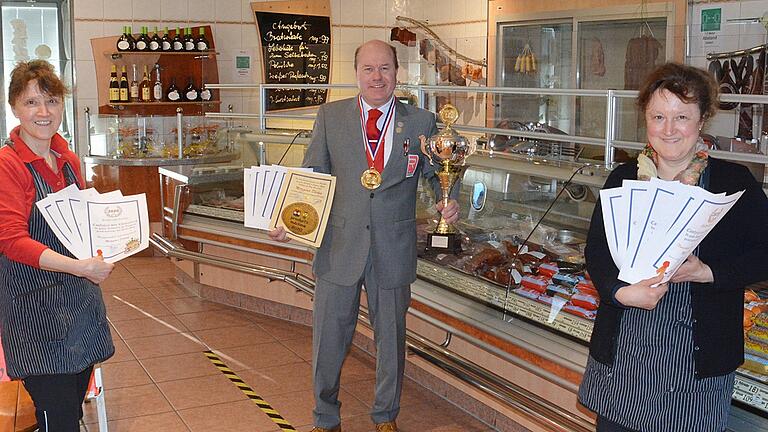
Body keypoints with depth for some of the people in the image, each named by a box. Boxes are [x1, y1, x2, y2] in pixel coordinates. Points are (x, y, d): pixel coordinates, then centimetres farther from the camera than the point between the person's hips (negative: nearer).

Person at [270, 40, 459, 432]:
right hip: (339, 247, 0)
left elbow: (437, 174, 8)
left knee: (391, 339, 14)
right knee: (328, 339, 9)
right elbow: (311, 177, 2)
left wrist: (448, 202, -13)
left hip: (393, 250, 0)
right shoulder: (330, 116, 2)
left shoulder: (421, 123, 1)